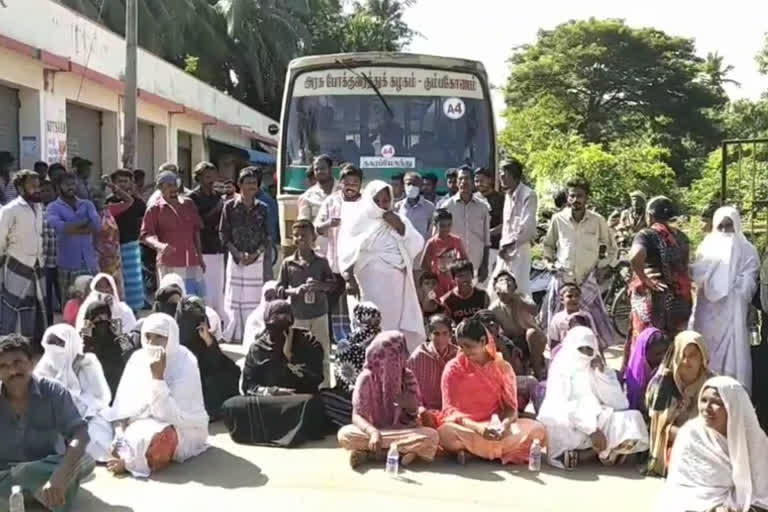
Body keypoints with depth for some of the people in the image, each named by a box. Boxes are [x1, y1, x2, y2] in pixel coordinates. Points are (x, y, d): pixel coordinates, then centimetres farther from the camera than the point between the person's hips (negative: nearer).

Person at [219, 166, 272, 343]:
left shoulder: (262, 209, 7)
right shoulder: (230, 207, 2)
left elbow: (266, 237, 6)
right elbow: (223, 234, 0)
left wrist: (256, 253, -10)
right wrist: (237, 253, -12)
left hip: (257, 259, 1)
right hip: (236, 258, -1)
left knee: (255, 298, 1)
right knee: (234, 297, -1)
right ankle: (234, 334, 8)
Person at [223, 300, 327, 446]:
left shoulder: (307, 341, -1)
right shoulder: (258, 347, 4)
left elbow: (315, 380, -11)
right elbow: (248, 385, 1)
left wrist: (290, 357, -16)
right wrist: (271, 392, -16)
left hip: (298, 402, -3)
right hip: (267, 401, 3)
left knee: (313, 403, -39)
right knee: (230, 406, -25)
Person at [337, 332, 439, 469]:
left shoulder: (407, 377, 1)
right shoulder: (366, 378, -7)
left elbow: (414, 411, 2)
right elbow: (357, 416, -14)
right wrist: (373, 432, -35)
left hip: (403, 433, 2)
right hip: (375, 431, -2)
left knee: (431, 436, -29)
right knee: (345, 434, -31)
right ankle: (402, 451, -26)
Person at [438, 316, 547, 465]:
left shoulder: (503, 368, 5)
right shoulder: (453, 368, 0)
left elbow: (510, 407, 3)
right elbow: (450, 409, -6)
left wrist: (504, 425, -21)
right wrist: (477, 427, -23)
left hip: (496, 427, 3)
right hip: (465, 428, -3)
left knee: (537, 429, -23)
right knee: (446, 433, -38)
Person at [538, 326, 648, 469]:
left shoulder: (598, 370, 15)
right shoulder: (561, 368, 2)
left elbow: (620, 403, 3)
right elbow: (562, 407, -12)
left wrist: (603, 374, -5)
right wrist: (592, 430, -22)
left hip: (599, 421, 5)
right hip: (571, 424, -4)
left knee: (634, 418, -20)